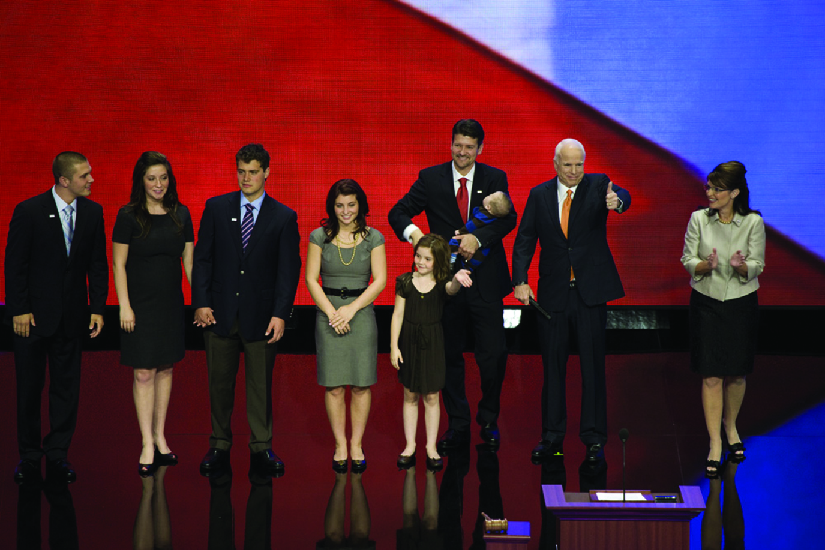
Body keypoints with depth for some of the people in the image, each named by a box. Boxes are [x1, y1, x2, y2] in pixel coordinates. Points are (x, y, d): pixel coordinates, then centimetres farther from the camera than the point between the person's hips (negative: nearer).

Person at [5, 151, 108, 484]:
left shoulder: (93, 212, 1)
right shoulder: (29, 211, -10)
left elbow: (98, 264, 5)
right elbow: (14, 264, -8)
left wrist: (97, 308, 0)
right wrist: (20, 310, -11)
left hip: (72, 316, 3)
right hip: (33, 314, -3)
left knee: (67, 387, 6)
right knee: (29, 388, 7)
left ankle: (57, 455, 16)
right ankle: (29, 457, 18)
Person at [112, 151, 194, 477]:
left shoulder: (180, 214, 4)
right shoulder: (128, 216, -7)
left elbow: (189, 260, 8)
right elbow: (118, 264, -6)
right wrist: (125, 306, -11)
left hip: (171, 304, 4)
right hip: (141, 304, -4)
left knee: (166, 368, 10)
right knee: (144, 373, -2)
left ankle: (160, 436, 21)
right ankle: (148, 445, 3)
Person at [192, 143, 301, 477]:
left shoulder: (284, 217, 1)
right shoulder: (216, 208, 4)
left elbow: (289, 270, -2)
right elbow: (202, 258, 3)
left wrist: (280, 314, -11)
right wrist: (201, 303, -6)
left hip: (261, 315, -1)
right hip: (220, 312, 1)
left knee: (260, 384, 6)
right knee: (220, 383, 8)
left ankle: (261, 449, 16)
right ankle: (219, 446, 19)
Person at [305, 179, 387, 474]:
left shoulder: (373, 238, 2)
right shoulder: (319, 237, 3)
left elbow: (380, 280, -2)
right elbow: (311, 279, 0)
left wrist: (351, 309, -11)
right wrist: (332, 312, -11)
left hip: (362, 311, 0)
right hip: (328, 312, 0)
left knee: (361, 384, 2)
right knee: (334, 385, 1)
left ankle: (357, 445, 13)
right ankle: (340, 445, 12)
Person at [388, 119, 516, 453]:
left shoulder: (495, 178, 3)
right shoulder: (430, 178, 4)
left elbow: (508, 218, -10)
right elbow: (398, 212, -2)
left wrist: (478, 238, -28)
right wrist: (412, 230, -25)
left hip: (485, 281, -1)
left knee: (494, 355, -3)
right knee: (450, 355, 8)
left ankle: (489, 421, 19)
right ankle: (458, 426, 21)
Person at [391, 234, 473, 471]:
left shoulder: (442, 283, -6)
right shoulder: (406, 281, -2)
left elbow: (452, 289, -31)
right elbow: (398, 314, 0)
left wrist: (458, 280, -56)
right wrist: (394, 346, -3)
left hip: (432, 344, -1)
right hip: (409, 342, 1)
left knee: (431, 397, 6)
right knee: (410, 396, 10)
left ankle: (431, 447, 16)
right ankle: (410, 445, 20)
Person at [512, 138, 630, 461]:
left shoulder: (597, 185, -2)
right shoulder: (539, 195, 4)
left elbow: (621, 197, -24)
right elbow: (524, 240, 4)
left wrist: (617, 201, -49)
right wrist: (520, 281, -8)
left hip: (591, 291, -2)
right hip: (553, 293, 2)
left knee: (593, 365, 2)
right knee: (552, 367, 9)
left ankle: (594, 438, 10)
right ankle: (552, 437, 19)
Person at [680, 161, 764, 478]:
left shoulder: (753, 222, -5)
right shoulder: (698, 219, -2)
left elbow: (758, 265, -4)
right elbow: (688, 260, -1)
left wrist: (742, 266, -26)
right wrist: (706, 265, -22)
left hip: (741, 303, 0)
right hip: (706, 301, 0)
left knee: (737, 372, 10)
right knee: (711, 374, -5)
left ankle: (730, 425, 35)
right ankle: (715, 444, -2)